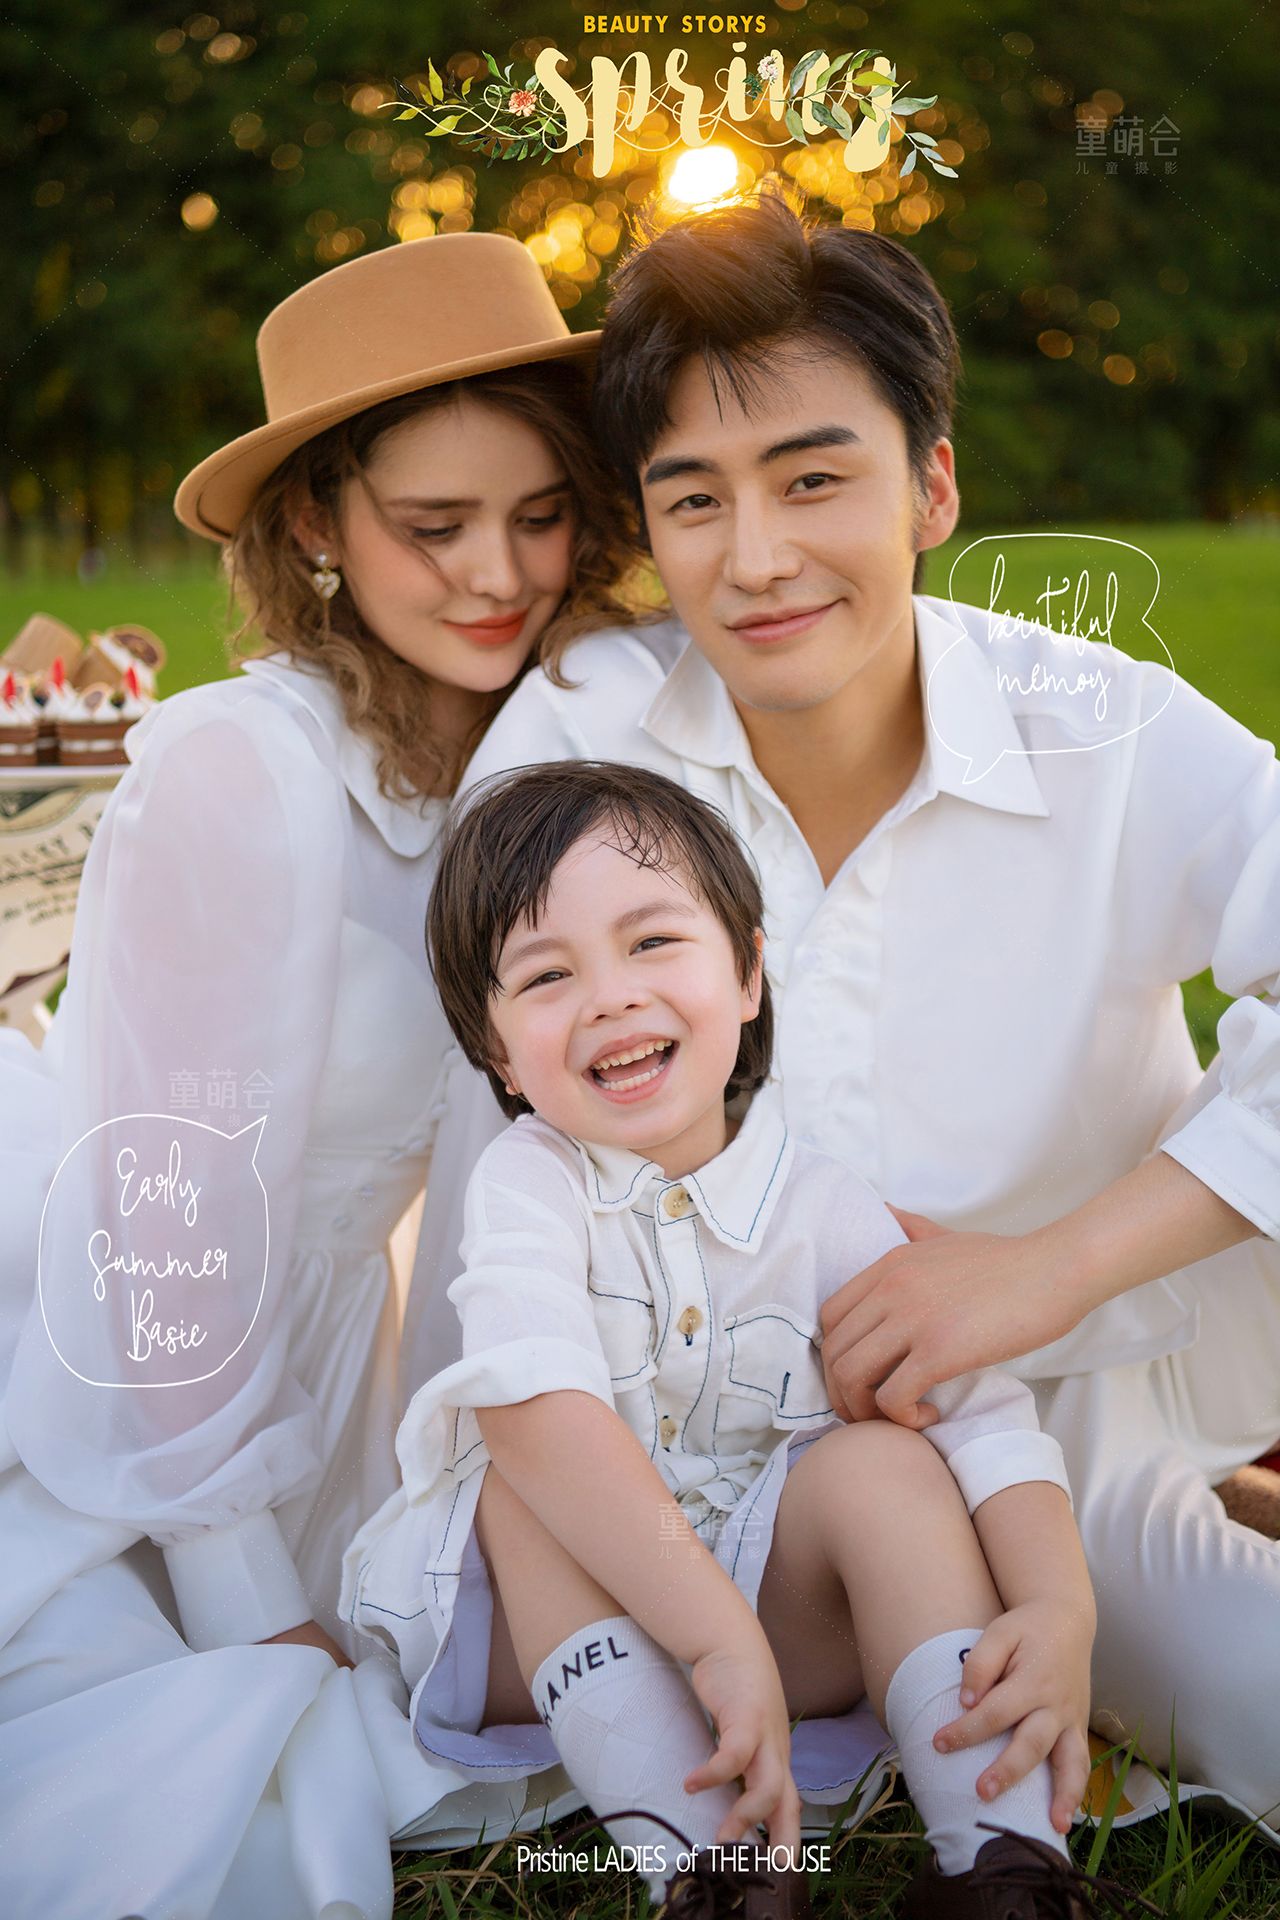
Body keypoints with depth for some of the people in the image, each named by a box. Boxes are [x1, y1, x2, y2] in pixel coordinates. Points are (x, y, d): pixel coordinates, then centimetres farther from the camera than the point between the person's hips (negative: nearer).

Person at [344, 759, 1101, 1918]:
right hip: (554, 1619, -1)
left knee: (885, 1460, -23)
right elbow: (533, 1402, -32)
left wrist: (1060, 1612, -34)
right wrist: (720, 1638, -43)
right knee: (529, 1478, -28)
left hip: (784, 1601, 1)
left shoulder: (822, 1205, -6)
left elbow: (982, 1408, -15)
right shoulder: (529, 1180, -13)